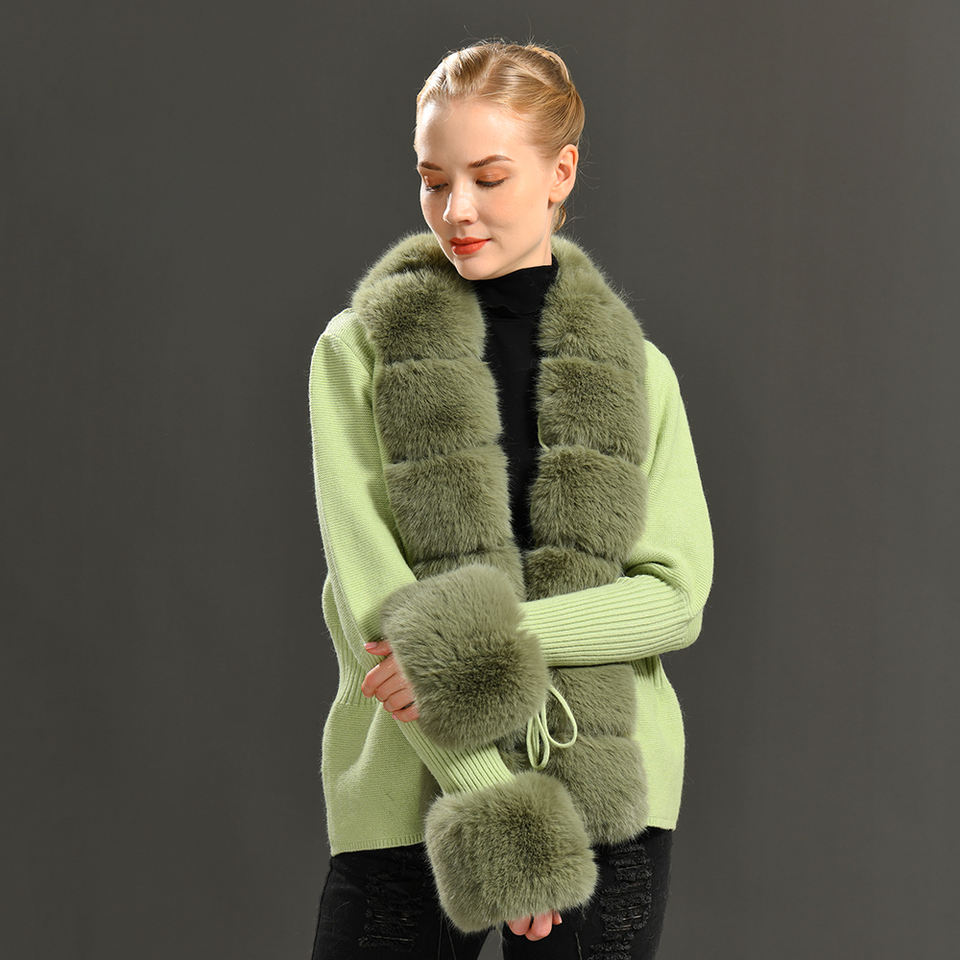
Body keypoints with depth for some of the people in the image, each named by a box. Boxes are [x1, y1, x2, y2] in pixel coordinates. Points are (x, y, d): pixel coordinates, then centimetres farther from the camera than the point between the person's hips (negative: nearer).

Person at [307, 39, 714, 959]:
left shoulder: (638, 372, 8)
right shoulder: (360, 353, 2)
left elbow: (678, 595, 0)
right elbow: (371, 598, -7)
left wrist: (487, 640, -15)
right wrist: (491, 808, -15)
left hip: (607, 801, 1)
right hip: (412, 791, -1)